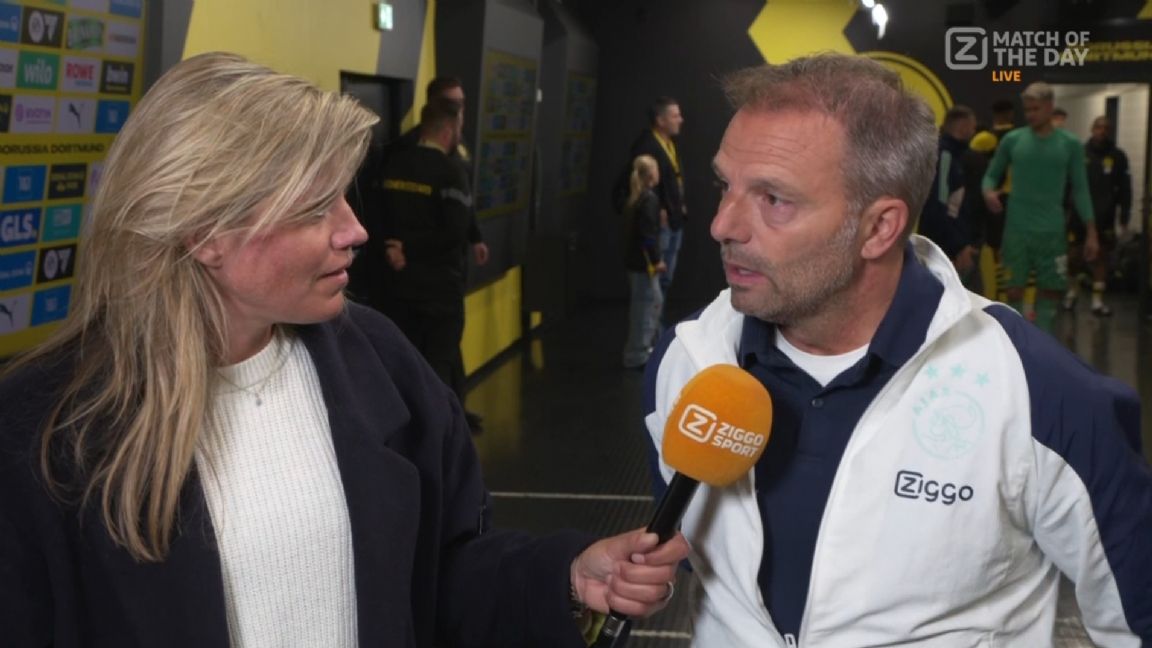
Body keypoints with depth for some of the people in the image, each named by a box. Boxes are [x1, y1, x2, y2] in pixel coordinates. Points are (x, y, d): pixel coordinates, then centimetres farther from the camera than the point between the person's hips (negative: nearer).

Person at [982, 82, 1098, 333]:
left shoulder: (1070, 144, 1)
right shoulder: (1012, 140, 1)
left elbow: (1080, 190, 4)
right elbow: (992, 174, 10)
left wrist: (1091, 231, 0)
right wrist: (989, 192, -14)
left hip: (1052, 230, 1)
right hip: (1017, 228, 0)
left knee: (1051, 290, 6)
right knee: (1014, 290, 2)